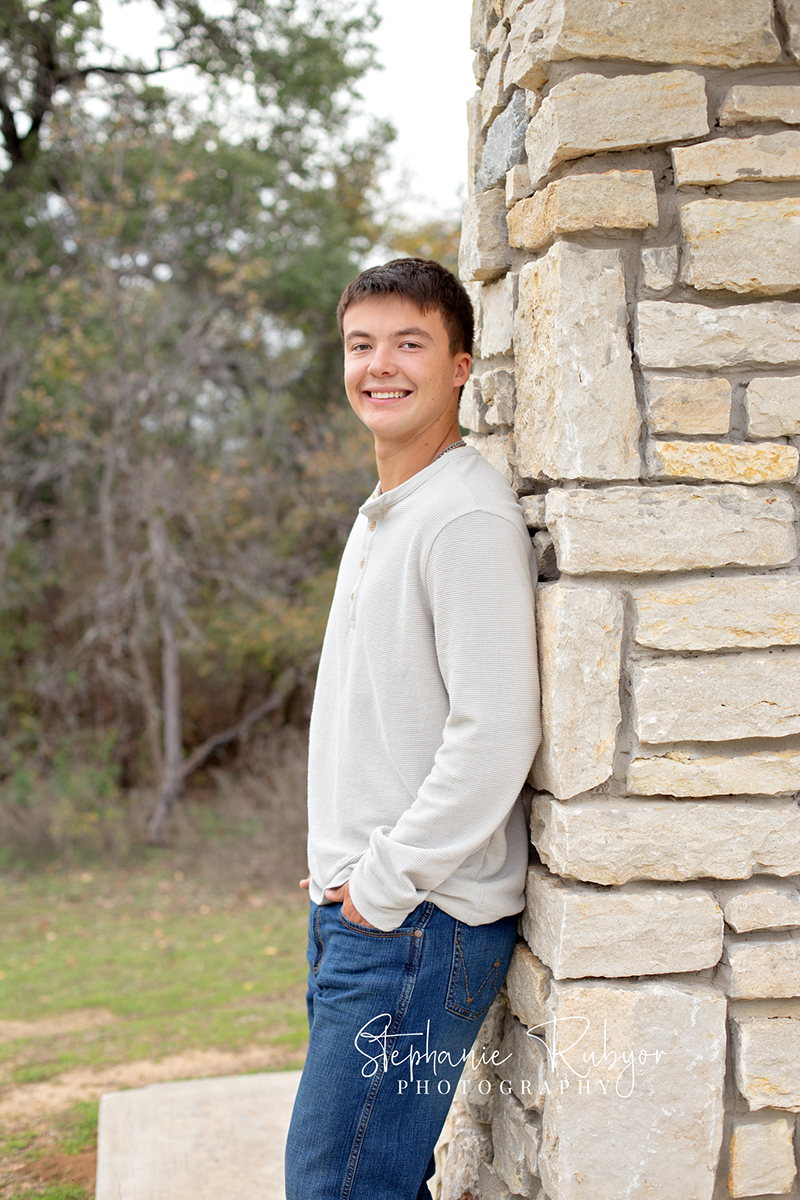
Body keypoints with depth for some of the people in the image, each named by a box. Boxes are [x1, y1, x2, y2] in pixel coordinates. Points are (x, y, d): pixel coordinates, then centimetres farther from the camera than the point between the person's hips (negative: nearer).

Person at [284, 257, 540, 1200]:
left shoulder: (468, 518, -15)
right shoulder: (379, 516, 16)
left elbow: (495, 735, -22)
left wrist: (386, 881, -16)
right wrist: (342, 874, 16)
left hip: (420, 919, -9)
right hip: (354, 908, 9)